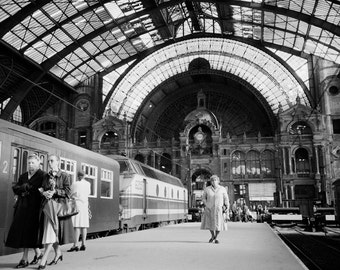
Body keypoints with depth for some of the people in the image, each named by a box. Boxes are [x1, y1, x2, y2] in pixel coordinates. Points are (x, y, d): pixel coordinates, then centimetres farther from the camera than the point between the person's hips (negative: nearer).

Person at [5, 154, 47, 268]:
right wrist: (24, 187, -9)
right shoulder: (23, 176, 19)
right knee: (21, 231, 5)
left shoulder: (43, 175, -1)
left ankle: (25, 259, 1)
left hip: (33, 207, -6)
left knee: (28, 232, -7)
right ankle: (38, 252, 18)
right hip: (22, 206, 7)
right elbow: (15, 188, 9)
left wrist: (26, 188, -10)